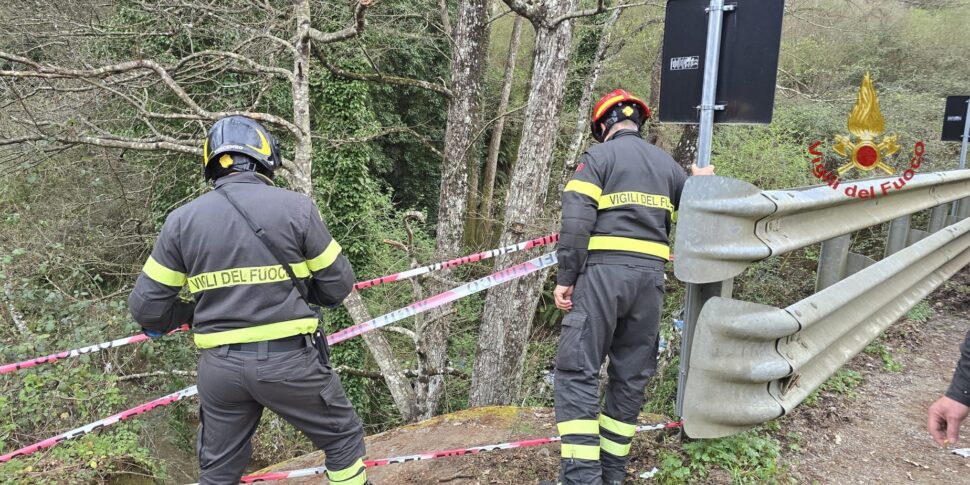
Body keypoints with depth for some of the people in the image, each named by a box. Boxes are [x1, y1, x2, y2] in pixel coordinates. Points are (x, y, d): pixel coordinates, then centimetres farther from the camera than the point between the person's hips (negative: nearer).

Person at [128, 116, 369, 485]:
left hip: (220, 367, 3)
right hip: (289, 359, -3)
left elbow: (146, 306, 2)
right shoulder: (295, 208, -8)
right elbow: (338, 285, -2)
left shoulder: (182, 220, 0)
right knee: (344, 438, 19)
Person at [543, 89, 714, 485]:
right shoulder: (667, 164, 17)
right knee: (631, 376, 12)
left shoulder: (598, 156, 0)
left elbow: (576, 221, -11)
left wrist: (565, 277, -9)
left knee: (577, 371, -3)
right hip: (651, 275, 6)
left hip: (604, 271, -6)